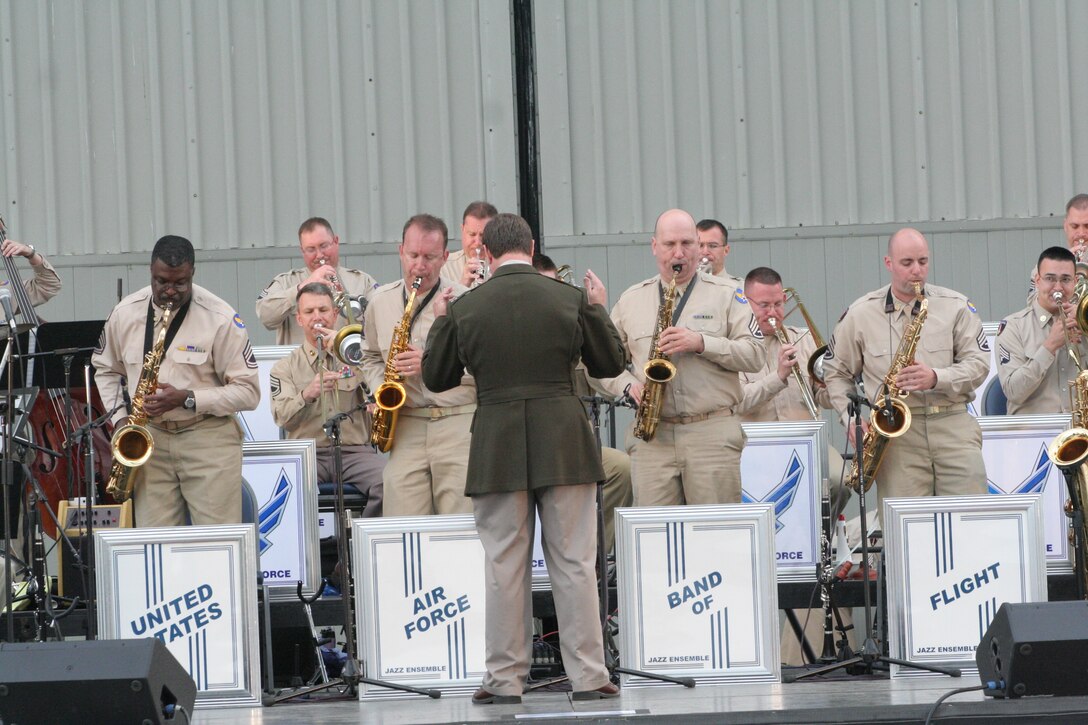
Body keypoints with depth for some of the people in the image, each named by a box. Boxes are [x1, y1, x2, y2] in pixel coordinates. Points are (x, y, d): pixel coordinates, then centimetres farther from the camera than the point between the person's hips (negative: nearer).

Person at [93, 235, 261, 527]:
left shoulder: (220, 317, -9)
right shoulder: (125, 313, 3)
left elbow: (248, 390, -9)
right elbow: (106, 369, 20)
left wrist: (186, 399, -19)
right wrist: (120, 418, 3)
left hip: (208, 436, -3)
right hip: (150, 437, 3)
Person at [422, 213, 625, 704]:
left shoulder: (465, 308, -2)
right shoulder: (571, 300, -1)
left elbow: (437, 378, 8)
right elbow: (610, 365, 9)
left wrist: (440, 323, 22)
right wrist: (599, 311, 23)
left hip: (497, 450, 0)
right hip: (564, 443, 0)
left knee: (503, 567, 5)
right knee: (574, 563, 5)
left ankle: (505, 679, 6)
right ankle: (588, 677, 4)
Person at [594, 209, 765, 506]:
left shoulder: (726, 295, 8)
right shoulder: (631, 301, 15)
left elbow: (754, 354, 0)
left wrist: (701, 343, -13)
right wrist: (629, 385, -3)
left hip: (713, 434, -2)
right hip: (652, 438, 2)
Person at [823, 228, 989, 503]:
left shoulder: (956, 307, 8)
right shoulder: (861, 313, 9)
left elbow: (979, 363, 4)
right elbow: (836, 372, 17)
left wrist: (936, 378, -14)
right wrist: (851, 418, 2)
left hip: (953, 422, 0)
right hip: (896, 434, 0)